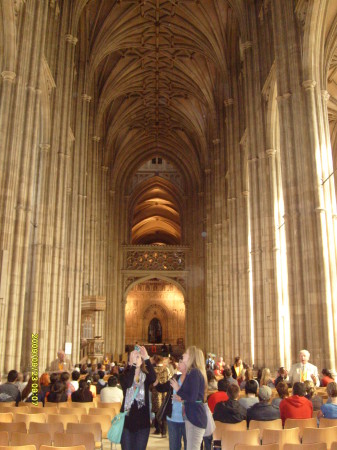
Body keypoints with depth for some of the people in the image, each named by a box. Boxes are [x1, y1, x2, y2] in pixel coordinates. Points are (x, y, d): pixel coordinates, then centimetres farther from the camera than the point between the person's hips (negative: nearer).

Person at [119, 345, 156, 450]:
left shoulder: (146, 377, 1)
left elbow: (153, 378, -23)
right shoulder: (125, 375, -1)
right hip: (127, 419, -1)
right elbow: (127, 384, -24)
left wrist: (147, 358, -30)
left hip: (142, 421, 1)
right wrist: (132, 364, -29)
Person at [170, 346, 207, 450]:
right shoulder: (192, 372, 15)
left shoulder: (194, 372, -17)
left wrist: (178, 390, -10)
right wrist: (181, 397, 8)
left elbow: (192, 398, -22)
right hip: (192, 415, 10)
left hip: (195, 417, -10)